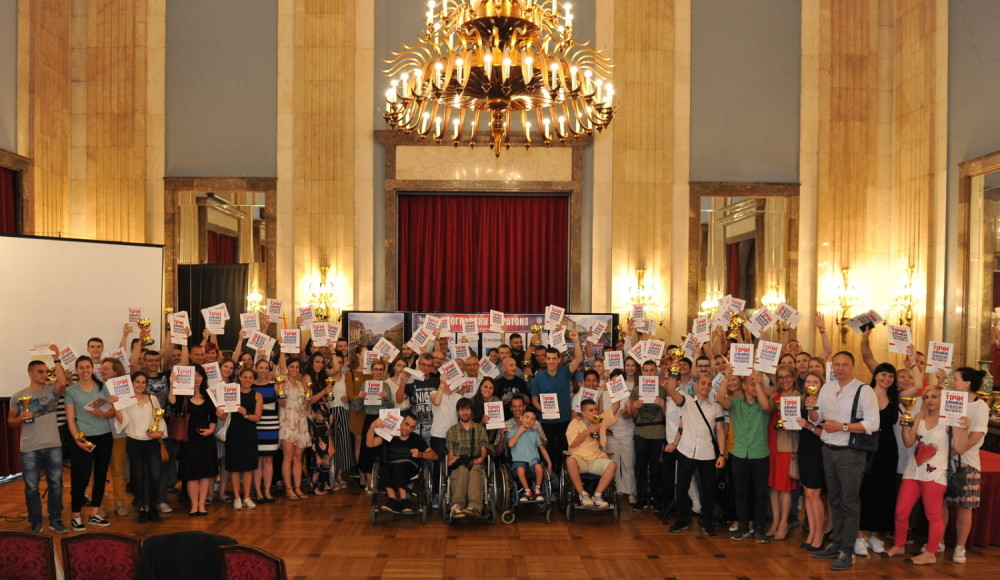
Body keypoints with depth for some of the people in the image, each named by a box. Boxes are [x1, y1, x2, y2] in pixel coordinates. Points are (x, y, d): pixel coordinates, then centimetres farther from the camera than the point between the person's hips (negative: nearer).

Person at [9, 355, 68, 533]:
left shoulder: (51, 390, 0)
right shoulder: (18, 396, 3)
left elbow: (63, 383, -23)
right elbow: (10, 421, 9)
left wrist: (56, 359, -20)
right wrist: (20, 418, -13)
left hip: (53, 447, 0)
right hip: (29, 450, 0)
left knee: (56, 485, 8)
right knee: (31, 487, 8)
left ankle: (55, 520, 21)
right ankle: (35, 521, 23)